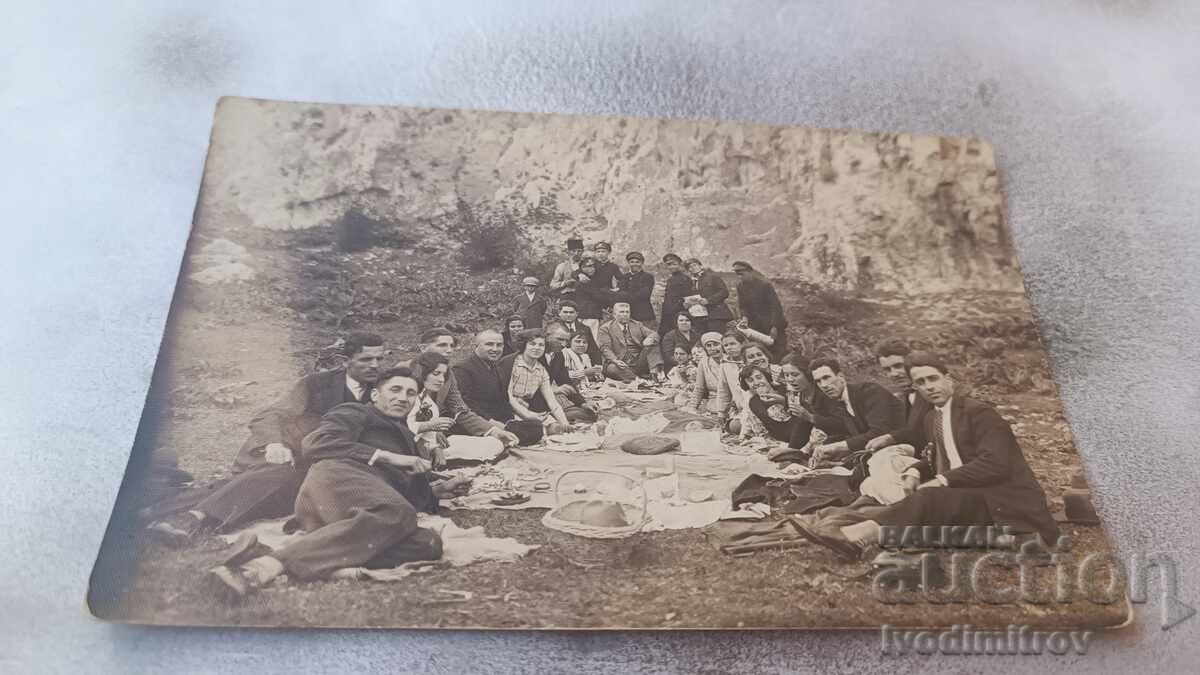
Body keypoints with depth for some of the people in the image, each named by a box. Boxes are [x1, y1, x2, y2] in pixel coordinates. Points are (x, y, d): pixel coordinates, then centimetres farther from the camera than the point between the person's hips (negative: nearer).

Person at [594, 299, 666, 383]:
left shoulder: (637, 325, 21)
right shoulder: (605, 329, 8)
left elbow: (654, 334, 13)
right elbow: (605, 348, -5)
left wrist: (650, 338, -14)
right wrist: (615, 360, -25)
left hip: (639, 364, 4)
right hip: (621, 364, -3)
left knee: (651, 345, -16)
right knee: (612, 368, -35)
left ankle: (656, 372, -33)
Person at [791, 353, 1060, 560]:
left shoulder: (979, 412, -7)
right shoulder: (930, 419, 16)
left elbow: (995, 464, -19)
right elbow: (939, 465, 20)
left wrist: (941, 481, -20)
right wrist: (916, 475, -3)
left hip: (1003, 502, -7)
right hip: (966, 500, 8)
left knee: (931, 498, -30)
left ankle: (855, 535, -45)